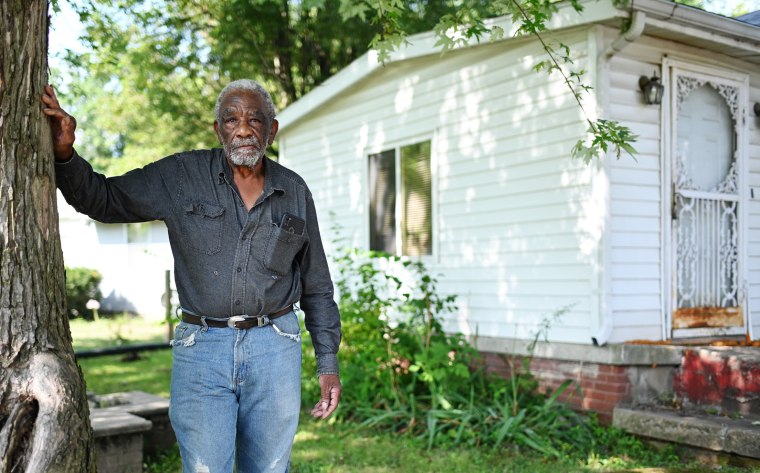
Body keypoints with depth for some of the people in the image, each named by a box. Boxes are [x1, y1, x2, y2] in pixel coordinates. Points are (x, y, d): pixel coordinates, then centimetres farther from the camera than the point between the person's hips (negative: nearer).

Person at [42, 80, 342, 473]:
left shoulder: (295, 192, 4)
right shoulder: (180, 176, 0)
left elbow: (317, 286, 9)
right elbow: (102, 199, 4)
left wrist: (328, 362, 7)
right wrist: (65, 154, -16)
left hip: (275, 348, 2)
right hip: (201, 348, -1)